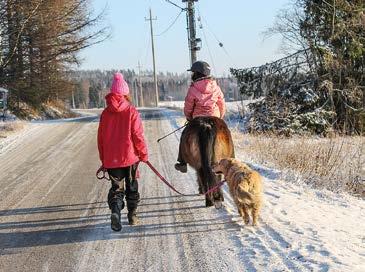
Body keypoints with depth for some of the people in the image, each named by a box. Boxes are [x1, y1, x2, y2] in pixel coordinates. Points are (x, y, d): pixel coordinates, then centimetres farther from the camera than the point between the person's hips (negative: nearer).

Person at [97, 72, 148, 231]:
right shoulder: (131, 111, -8)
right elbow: (138, 135, -10)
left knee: (116, 187, 8)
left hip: (111, 159, 2)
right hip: (130, 156, -2)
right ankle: (132, 215, 23)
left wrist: (103, 159, 14)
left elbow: (101, 138, 5)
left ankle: (115, 211, -17)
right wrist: (144, 154, 1)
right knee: (132, 186, 15)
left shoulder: (105, 113, 1)